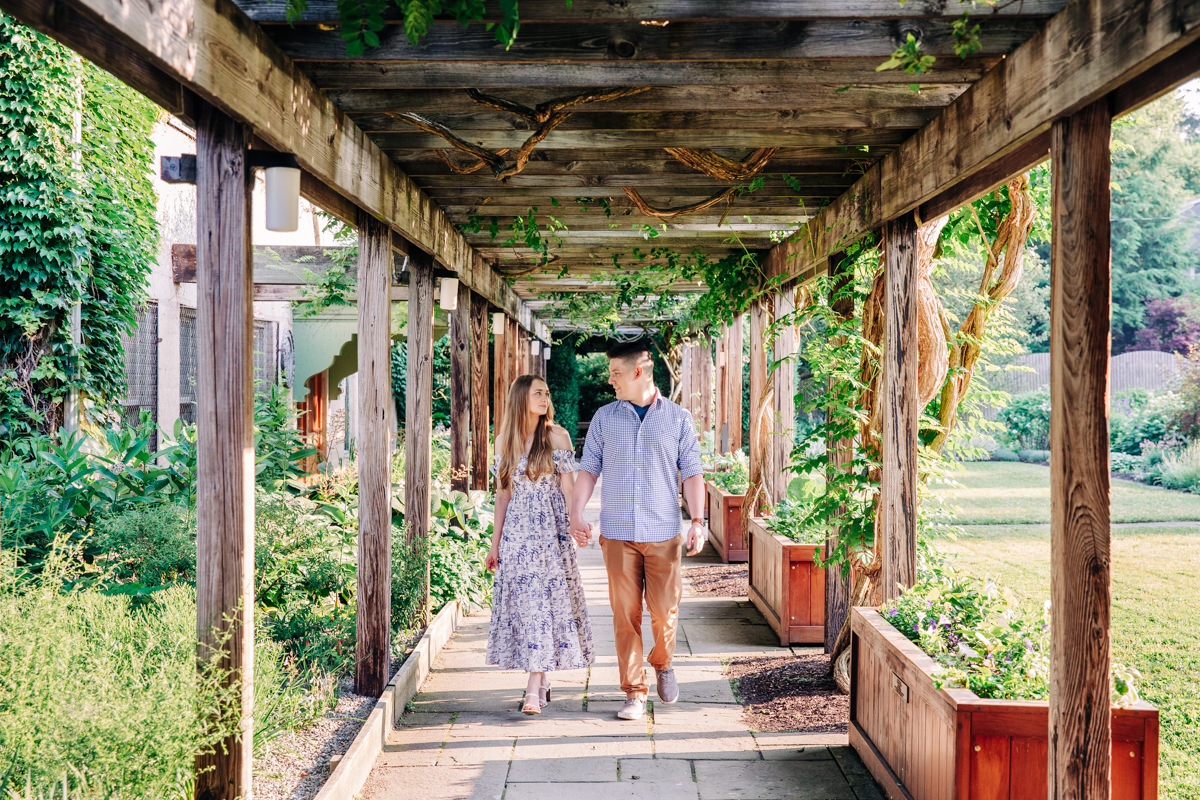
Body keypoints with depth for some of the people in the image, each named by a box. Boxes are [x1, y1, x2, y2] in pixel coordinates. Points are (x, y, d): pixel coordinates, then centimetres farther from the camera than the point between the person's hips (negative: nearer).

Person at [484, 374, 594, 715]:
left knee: (544, 600, -7)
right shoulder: (505, 441, 8)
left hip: (550, 530, -3)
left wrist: (576, 523, -18)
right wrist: (495, 543, 12)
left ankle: (534, 688, -6)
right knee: (522, 602, 4)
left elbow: (568, 486, -3)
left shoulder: (556, 436, -1)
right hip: (517, 531, 3)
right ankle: (542, 679, 17)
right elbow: (503, 494, 12)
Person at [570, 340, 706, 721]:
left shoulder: (678, 419, 5)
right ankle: (634, 693, 11)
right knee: (625, 614, 1)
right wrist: (576, 513, -4)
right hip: (617, 533, 1)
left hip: (663, 533, -1)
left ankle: (662, 664, 31)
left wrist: (698, 521, -5)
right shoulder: (604, 418, 8)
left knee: (665, 611, 0)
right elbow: (589, 469, 8)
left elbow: (691, 474, 4)